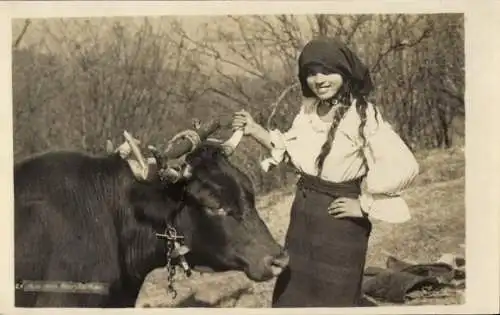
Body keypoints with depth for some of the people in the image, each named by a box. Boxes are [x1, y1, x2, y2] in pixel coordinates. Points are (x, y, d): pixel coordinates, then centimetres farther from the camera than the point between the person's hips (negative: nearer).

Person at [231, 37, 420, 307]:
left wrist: (364, 205, -17)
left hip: (339, 221, -7)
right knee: (290, 295, 19)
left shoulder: (363, 116, -20)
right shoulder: (308, 110, 2)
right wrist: (255, 131, 4)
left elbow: (404, 167, -25)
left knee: (333, 299, 10)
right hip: (302, 214, 7)